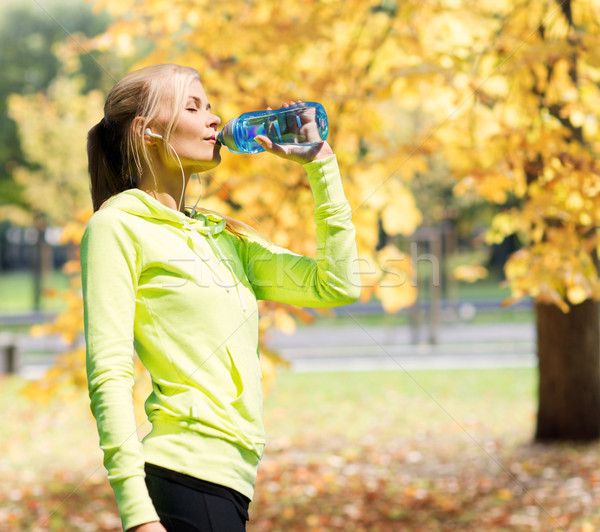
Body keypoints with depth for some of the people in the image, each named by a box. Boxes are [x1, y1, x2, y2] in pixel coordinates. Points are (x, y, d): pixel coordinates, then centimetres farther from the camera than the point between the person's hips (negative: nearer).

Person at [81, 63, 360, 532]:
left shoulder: (224, 236, 20)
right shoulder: (117, 226, -2)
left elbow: (336, 285, 16)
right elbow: (109, 375, -10)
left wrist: (321, 163, 15)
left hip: (228, 481, 7)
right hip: (187, 480, -7)